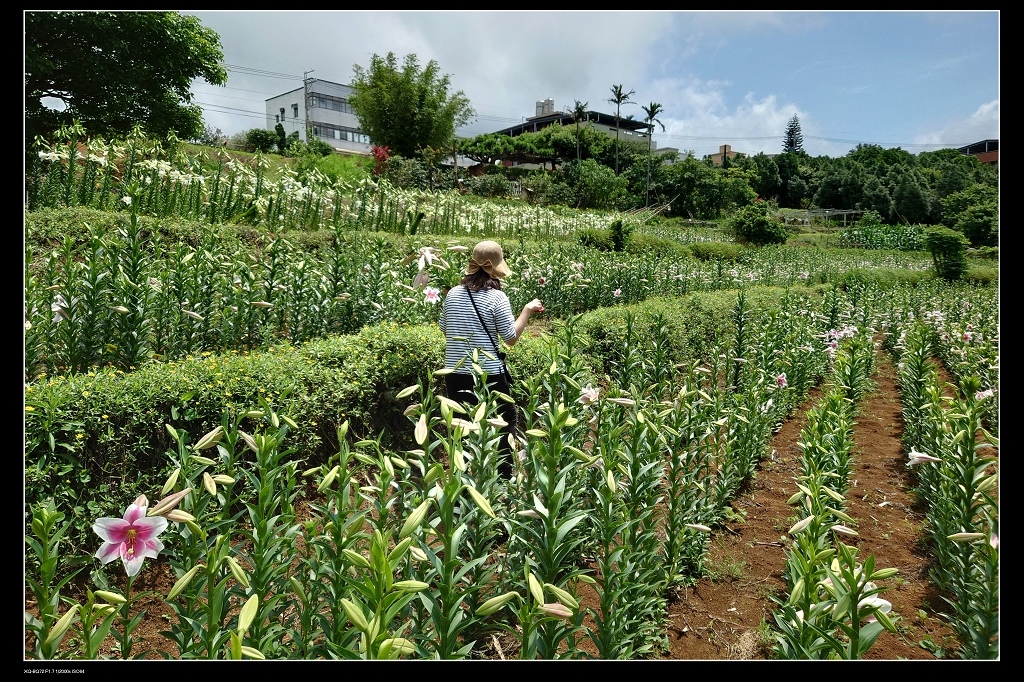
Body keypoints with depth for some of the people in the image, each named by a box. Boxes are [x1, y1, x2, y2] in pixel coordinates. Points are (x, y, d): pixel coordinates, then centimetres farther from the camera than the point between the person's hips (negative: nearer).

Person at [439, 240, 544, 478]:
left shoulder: (453, 294, 3)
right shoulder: (496, 297, -12)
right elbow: (511, 338, -8)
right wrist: (527, 310, 1)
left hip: (455, 375, 4)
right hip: (488, 376, -4)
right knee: (506, 423, 16)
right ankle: (504, 476, 19)